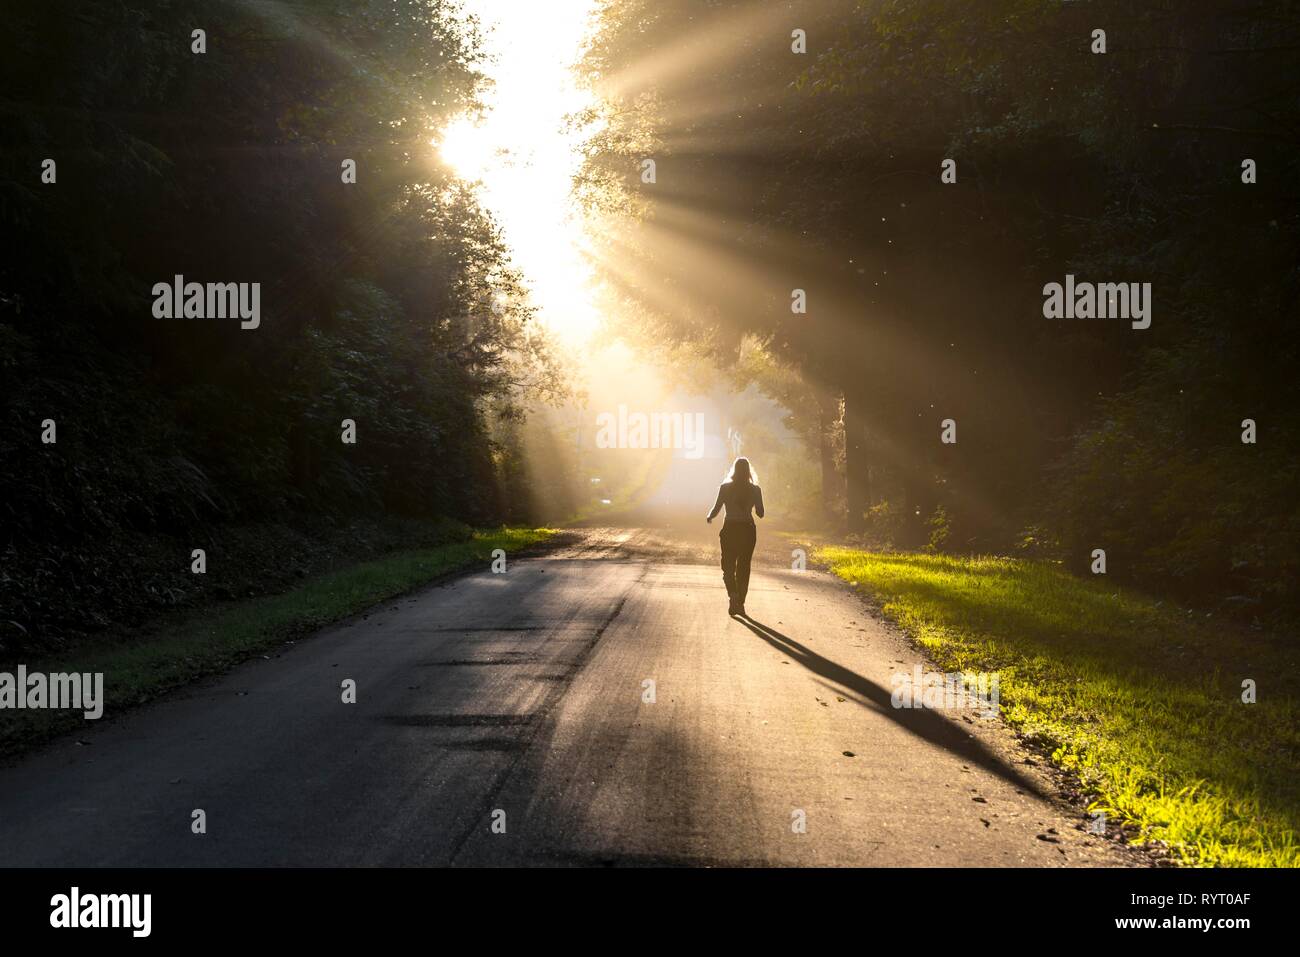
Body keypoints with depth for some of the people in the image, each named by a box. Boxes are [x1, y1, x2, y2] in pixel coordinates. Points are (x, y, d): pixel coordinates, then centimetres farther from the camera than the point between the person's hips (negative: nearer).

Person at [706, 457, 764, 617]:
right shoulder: (755, 489, -2)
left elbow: (716, 509, -8)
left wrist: (709, 517, 13)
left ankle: (732, 594, -18)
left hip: (730, 530, -1)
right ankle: (740, 603, 13)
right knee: (743, 568, 12)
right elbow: (760, 513, 2)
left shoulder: (725, 488, -5)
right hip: (748, 530, 1)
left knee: (728, 566, 8)